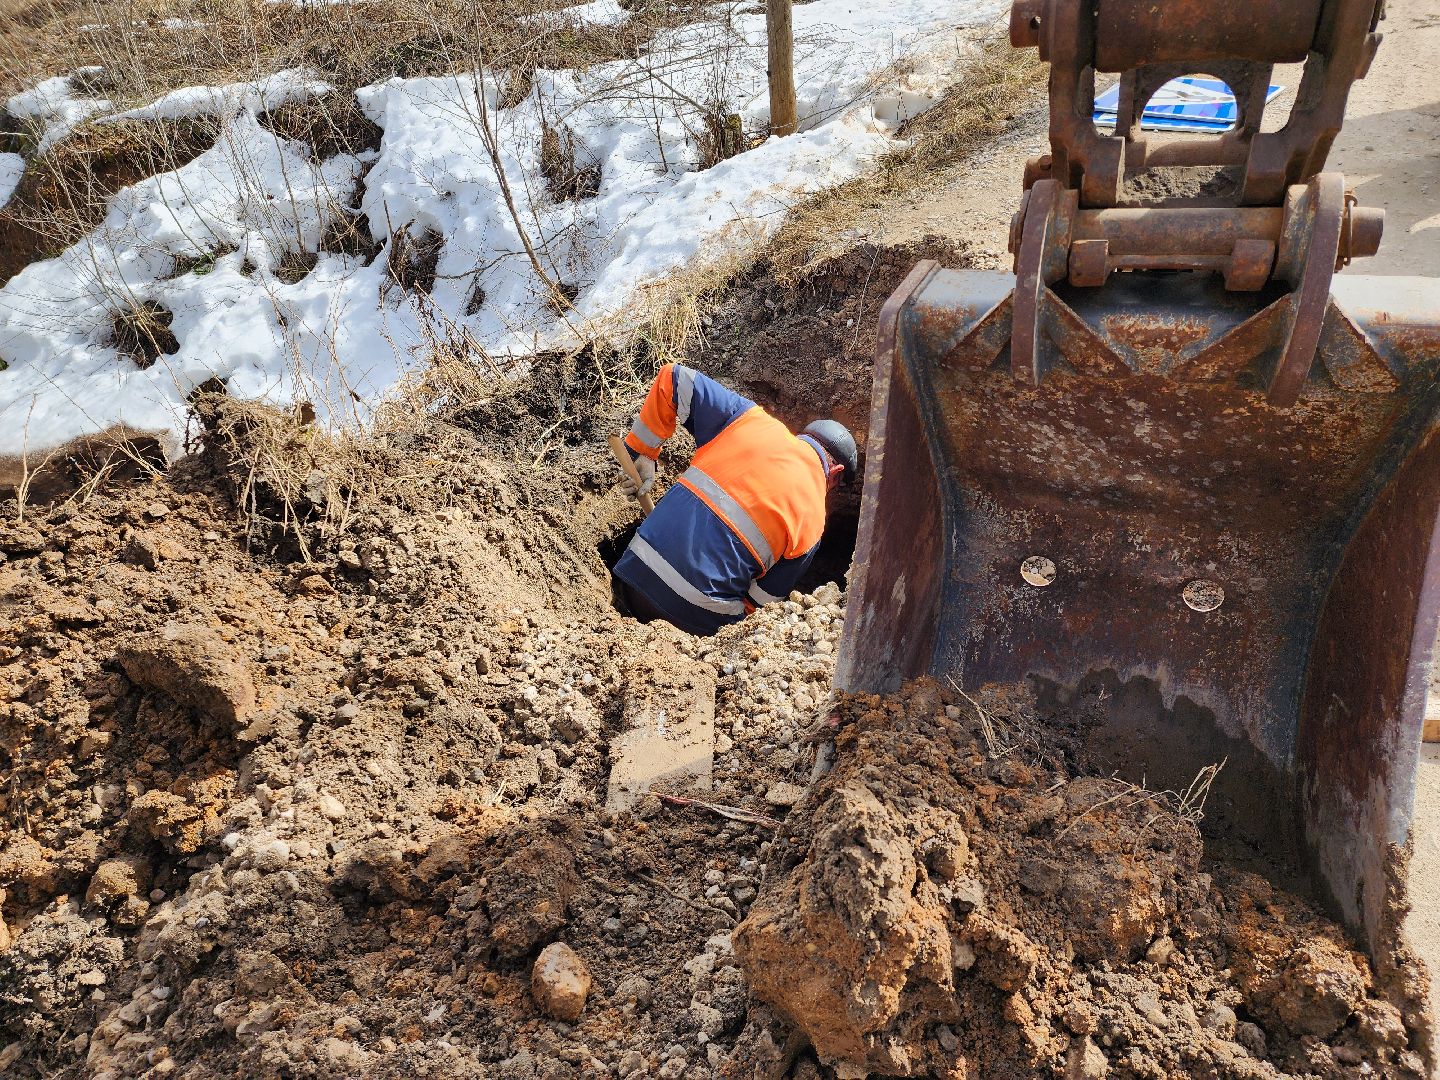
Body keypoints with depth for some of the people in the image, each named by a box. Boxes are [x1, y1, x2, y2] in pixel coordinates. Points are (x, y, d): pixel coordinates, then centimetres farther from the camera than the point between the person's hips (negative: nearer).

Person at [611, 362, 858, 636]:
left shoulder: (751, 419, 7)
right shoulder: (814, 520, 1)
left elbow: (673, 380, 6)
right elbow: (759, 601, 5)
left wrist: (641, 451, 11)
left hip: (638, 571, 3)